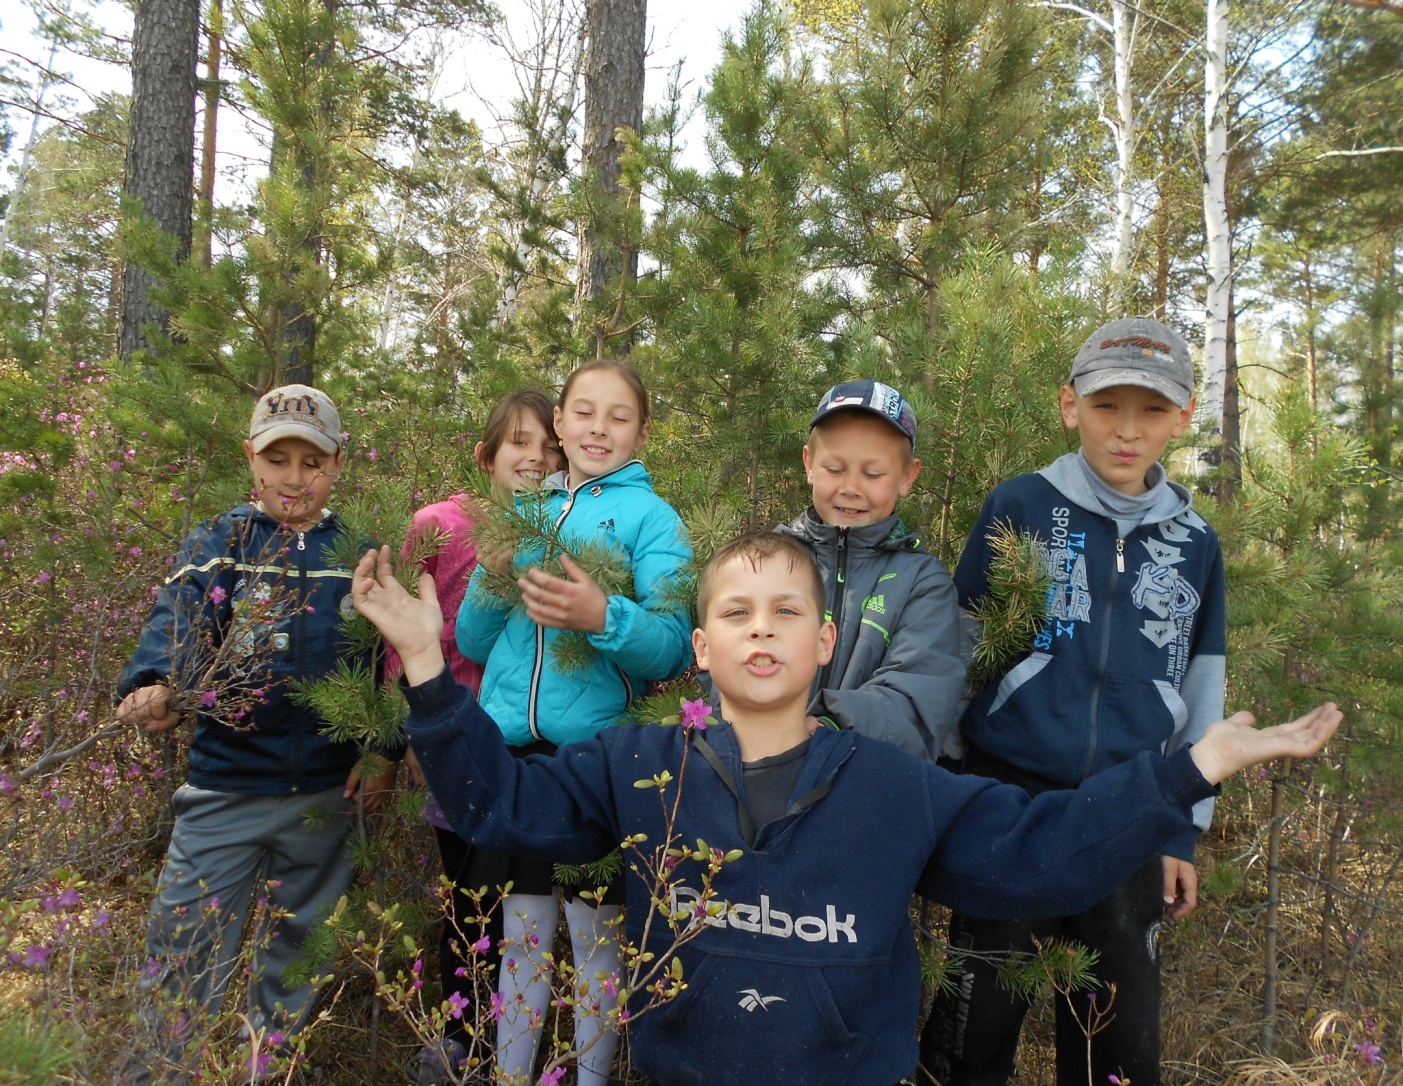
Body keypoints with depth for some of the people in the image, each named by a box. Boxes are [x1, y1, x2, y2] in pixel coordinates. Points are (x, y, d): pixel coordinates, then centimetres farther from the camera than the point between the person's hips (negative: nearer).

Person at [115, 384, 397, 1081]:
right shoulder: (217, 544, -3)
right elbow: (178, 621, -21)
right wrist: (154, 687, -40)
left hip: (330, 791, 2)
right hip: (225, 788, -2)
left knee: (297, 954, 18)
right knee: (185, 963, 5)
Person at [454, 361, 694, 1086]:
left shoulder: (651, 516, -1)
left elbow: (673, 645, -11)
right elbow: (476, 643, 13)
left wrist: (603, 618, -30)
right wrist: (492, 573, -6)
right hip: (512, 747, 4)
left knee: (597, 942, 9)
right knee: (521, 935, 15)